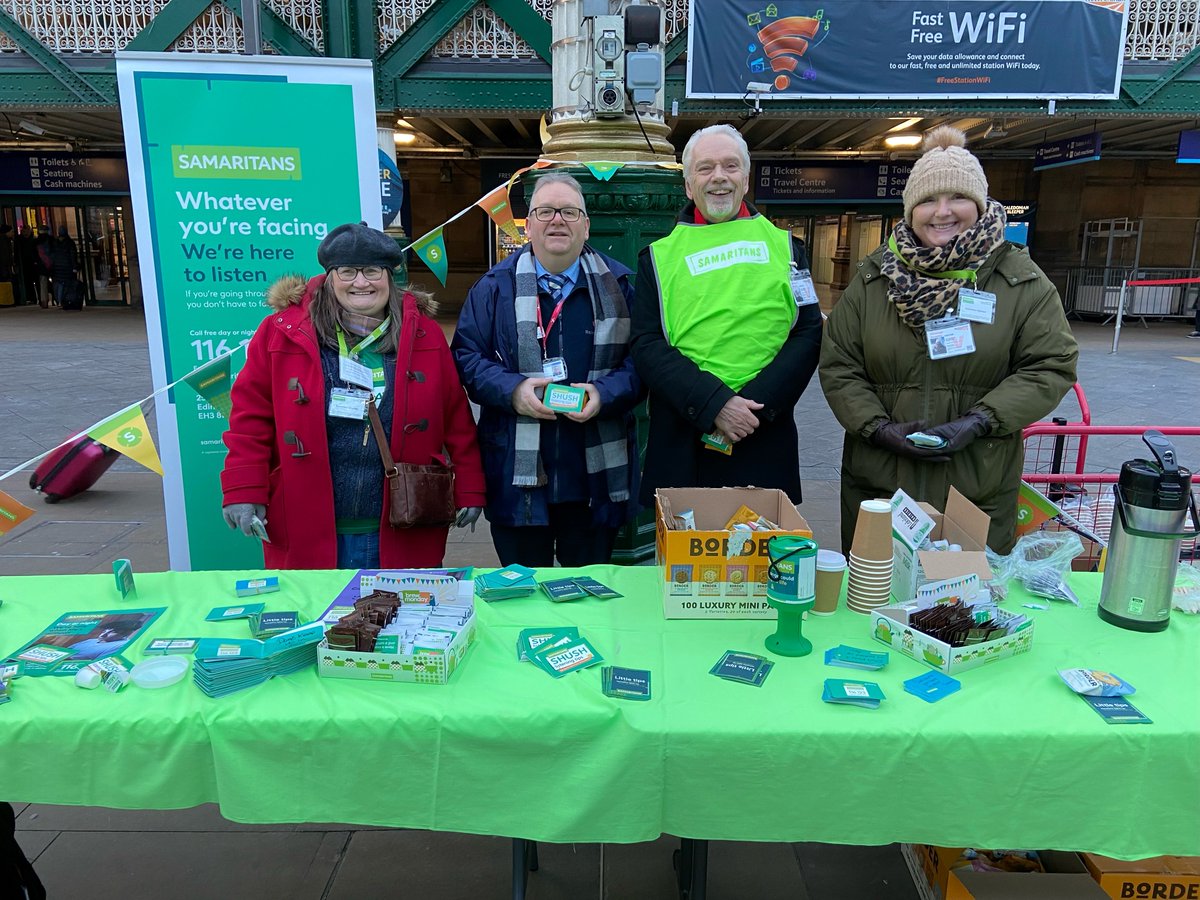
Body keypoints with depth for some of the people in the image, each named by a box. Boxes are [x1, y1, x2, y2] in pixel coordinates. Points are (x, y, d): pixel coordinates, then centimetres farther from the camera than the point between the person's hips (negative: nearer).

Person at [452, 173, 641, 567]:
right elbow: (466, 356, 2)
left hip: (596, 476, 1)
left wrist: (605, 393, -17)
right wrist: (512, 390, -15)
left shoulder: (617, 284, 7)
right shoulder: (496, 286, 6)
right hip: (517, 474, 0)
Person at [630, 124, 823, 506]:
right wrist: (714, 404, -15)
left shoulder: (784, 246, 9)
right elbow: (646, 346, -2)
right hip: (681, 443, -1)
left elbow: (809, 333, 3)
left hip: (766, 443, 1)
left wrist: (755, 403, -12)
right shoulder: (659, 256, 6)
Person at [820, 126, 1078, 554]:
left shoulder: (1020, 278, 0)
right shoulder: (874, 275, 4)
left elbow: (1051, 367, -2)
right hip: (876, 482, 1)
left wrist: (978, 422, -14)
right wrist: (878, 427, -11)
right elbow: (837, 365, 3)